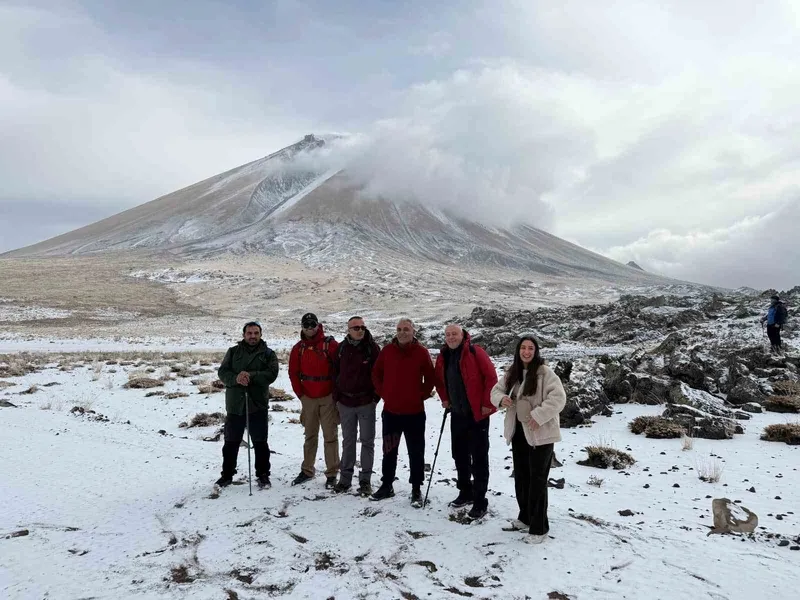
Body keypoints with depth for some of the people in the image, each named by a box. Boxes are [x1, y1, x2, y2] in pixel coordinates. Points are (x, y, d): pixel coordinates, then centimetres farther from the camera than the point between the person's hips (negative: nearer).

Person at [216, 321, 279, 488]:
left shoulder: (268, 354, 3)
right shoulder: (233, 352, 9)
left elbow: (272, 374, -10)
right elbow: (222, 372, 0)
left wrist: (251, 376, -23)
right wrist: (236, 378, -20)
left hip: (258, 404, -1)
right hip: (235, 404, 2)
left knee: (260, 442, 7)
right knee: (231, 442, 11)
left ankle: (263, 475, 19)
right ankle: (227, 475, 25)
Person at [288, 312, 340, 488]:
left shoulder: (330, 344, -7)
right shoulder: (298, 348, 5)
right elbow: (293, 373, 9)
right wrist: (300, 394, 4)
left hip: (328, 397, -3)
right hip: (308, 398, 4)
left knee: (330, 436, -1)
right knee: (310, 436, 14)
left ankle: (332, 473, 6)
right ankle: (307, 470, 24)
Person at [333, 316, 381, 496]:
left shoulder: (372, 348, -5)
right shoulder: (341, 348, 4)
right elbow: (336, 373, 9)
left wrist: (375, 397, -7)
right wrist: (337, 397, 4)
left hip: (366, 402, -3)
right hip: (345, 402, 3)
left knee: (367, 441, 5)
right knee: (348, 441, 12)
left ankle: (365, 480, 13)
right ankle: (345, 478, 21)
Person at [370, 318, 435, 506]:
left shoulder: (421, 352, -5)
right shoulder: (387, 350, 0)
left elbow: (430, 378, 1)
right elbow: (376, 374, 10)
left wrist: (422, 395, -5)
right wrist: (383, 393, 3)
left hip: (414, 412, -2)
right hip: (391, 410, 2)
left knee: (416, 452, 5)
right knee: (389, 450, 14)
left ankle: (416, 489, 16)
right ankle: (387, 485, 27)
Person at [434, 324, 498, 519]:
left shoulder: (475, 352, -13)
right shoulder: (443, 357, 6)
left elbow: (491, 377, -14)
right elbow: (439, 380, 22)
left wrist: (487, 404, -14)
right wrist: (445, 399, 12)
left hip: (477, 413, -6)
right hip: (457, 414, 7)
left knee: (479, 458, -1)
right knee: (459, 455, 15)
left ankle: (480, 501, 7)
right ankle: (465, 492, 31)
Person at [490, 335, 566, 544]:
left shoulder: (545, 372, -15)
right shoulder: (512, 373, 6)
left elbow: (558, 397, -23)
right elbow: (496, 389, 13)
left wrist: (539, 416, -28)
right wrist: (500, 398, -10)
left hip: (540, 433, -7)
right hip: (519, 431, 7)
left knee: (537, 479, -3)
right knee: (520, 476, 18)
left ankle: (539, 528, 7)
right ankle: (526, 517, 36)